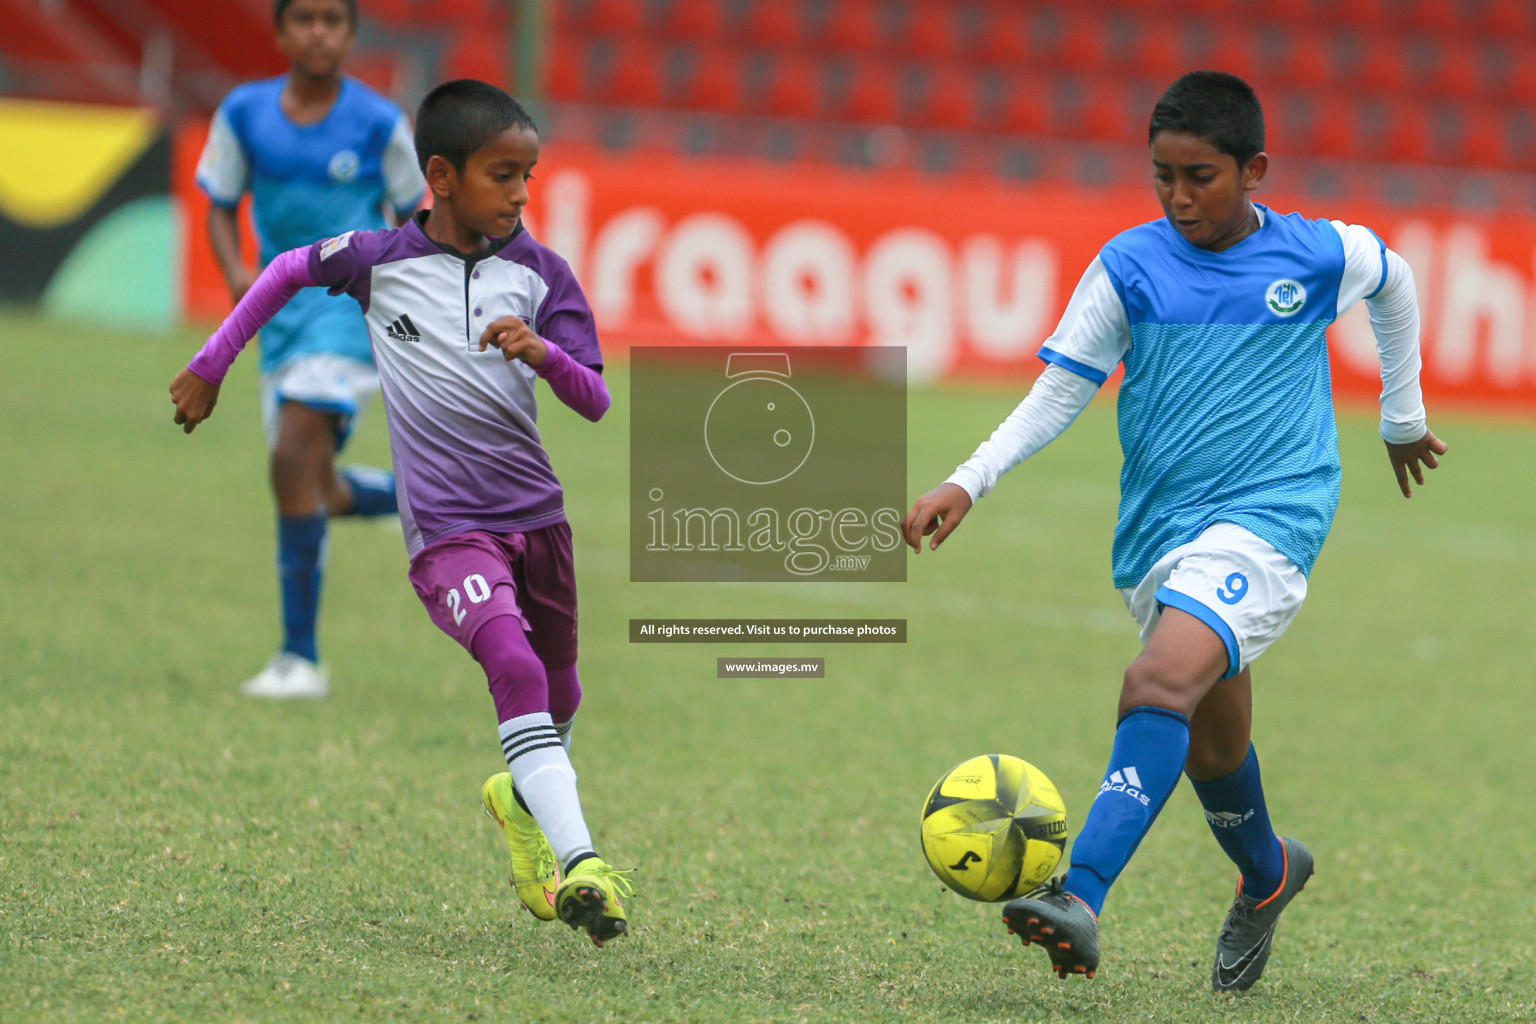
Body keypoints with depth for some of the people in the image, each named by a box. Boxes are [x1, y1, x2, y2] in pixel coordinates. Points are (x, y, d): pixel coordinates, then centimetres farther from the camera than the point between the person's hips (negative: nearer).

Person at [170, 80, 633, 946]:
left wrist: (543, 352, -22)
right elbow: (290, 271, 17)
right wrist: (211, 365, 20)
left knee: (559, 697, 18)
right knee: (514, 664, -27)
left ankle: (520, 800, 54)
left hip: (538, 515, 4)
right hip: (447, 530, -4)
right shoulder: (381, 259, -2)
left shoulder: (540, 272, 1)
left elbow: (595, 401, -1)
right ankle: (579, 865, -38)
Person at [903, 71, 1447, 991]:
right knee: (1213, 743, 16)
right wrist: (967, 484, -8)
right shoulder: (1131, 266, 1)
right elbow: (1058, 394, 5)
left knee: (1161, 683, -28)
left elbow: (1395, 285, 22)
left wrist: (1404, 417, 31)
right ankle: (1267, 875, 48)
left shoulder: (1324, 255, -1)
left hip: (1267, 519, -4)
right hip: (1157, 531, 4)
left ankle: (1080, 898, -39)